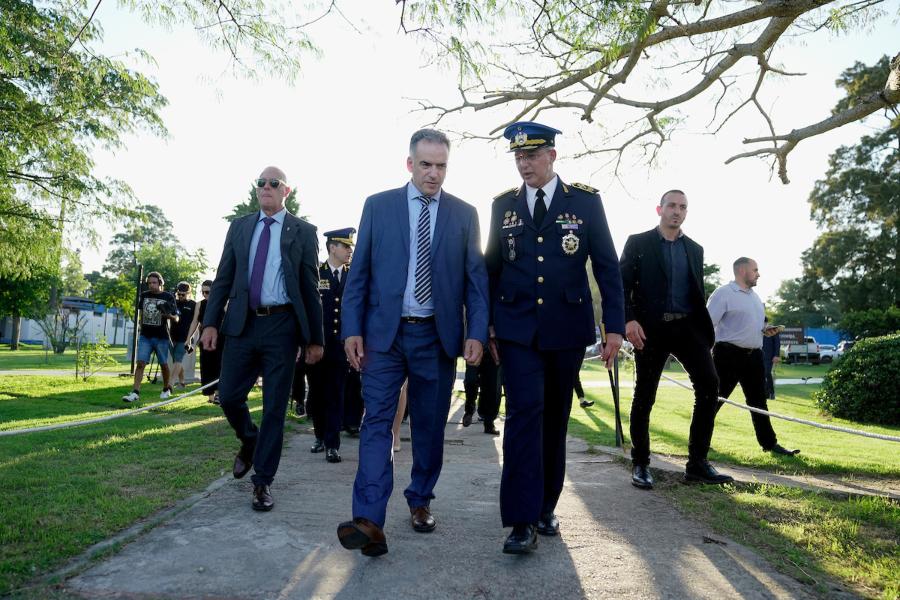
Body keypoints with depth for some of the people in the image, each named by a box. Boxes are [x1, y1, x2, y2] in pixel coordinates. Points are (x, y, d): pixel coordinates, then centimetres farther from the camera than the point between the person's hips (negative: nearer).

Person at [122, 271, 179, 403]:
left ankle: (167, 389, 27)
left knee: (164, 364, 8)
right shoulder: (144, 295, 6)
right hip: (145, 336, 2)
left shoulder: (168, 297, -4)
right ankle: (135, 392, -9)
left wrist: (167, 314, -23)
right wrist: (141, 327, 18)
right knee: (140, 363, -8)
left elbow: (176, 318, -3)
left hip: (161, 337, -2)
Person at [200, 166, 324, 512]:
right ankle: (249, 441, 37)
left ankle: (263, 481, 14)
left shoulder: (302, 232, 3)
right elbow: (223, 278, 11)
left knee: (275, 407, 1)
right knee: (228, 396, 5)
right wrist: (211, 322, 0)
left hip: (281, 326, -3)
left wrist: (316, 338, -1)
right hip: (241, 323, 3)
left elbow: (310, 288, 2)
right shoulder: (239, 227, 13)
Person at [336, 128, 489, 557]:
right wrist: (352, 329, -3)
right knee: (376, 422, -7)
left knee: (430, 426, 10)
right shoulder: (378, 206, 4)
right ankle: (369, 521, -8)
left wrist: (476, 333, -6)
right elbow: (358, 273, 3)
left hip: (437, 336, 1)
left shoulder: (464, 214, 6)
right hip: (384, 332, -1)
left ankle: (419, 501, 29)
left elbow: (475, 279, 4)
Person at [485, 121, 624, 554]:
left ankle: (545, 507, 25)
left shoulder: (585, 201, 2)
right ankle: (523, 520, -8)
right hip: (518, 329, 0)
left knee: (556, 417, 10)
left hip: (567, 328, 0)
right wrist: (489, 324, 7)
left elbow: (606, 265, 1)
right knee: (524, 413, -12)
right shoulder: (503, 205, 7)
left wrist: (615, 325, -5)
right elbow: (492, 267, 11)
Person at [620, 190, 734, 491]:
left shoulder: (695, 249, 17)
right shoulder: (638, 243, 3)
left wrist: (705, 329, 12)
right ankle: (640, 464, 15)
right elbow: (621, 284, -4)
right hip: (651, 327, -3)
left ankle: (697, 463, -1)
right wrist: (628, 319, -17)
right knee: (644, 396, 1)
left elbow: (697, 293, 17)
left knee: (709, 385, -11)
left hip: (687, 326, 4)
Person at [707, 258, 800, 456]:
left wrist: (765, 330, 7)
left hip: (753, 356, 8)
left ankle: (769, 443, 19)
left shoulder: (754, 296, 18)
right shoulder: (723, 293, -9)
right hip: (728, 355, -8)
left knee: (758, 401, 12)